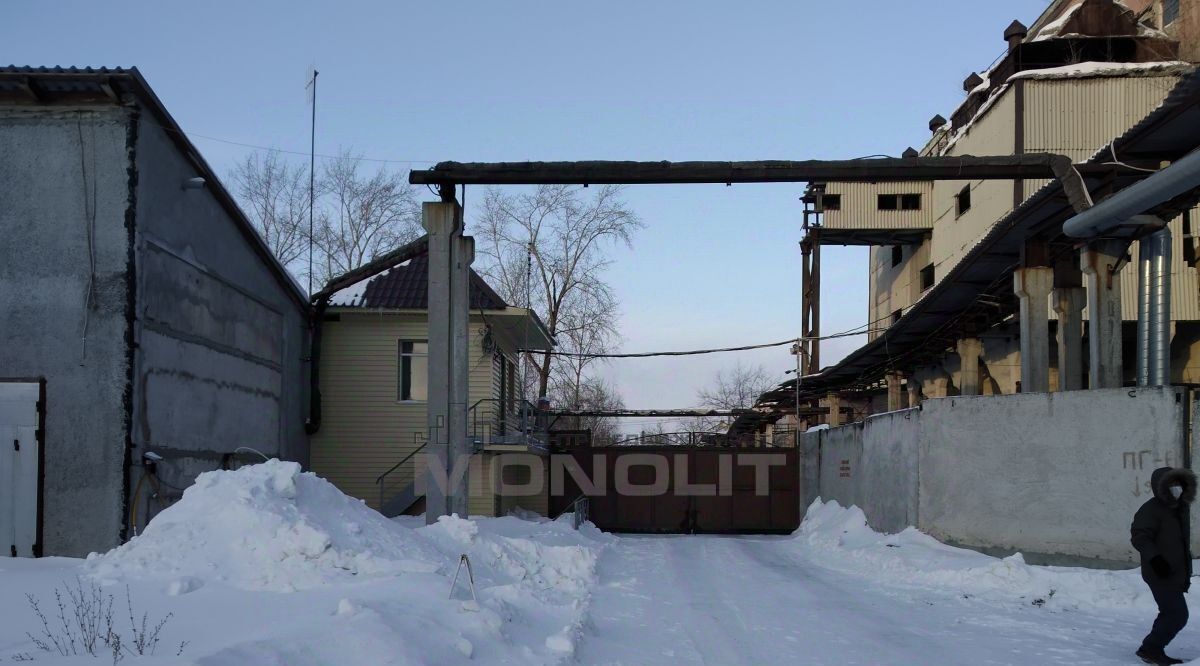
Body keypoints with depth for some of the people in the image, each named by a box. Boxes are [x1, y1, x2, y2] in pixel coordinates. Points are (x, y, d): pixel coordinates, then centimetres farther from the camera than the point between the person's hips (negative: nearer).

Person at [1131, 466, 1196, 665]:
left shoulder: (1180, 509, 15)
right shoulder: (1151, 509, -13)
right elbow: (1139, 536, -21)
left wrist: (1187, 572, 25)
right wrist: (1154, 558, -34)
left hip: (1176, 573, 9)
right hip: (1161, 573, -9)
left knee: (1170, 614, 14)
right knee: (1177, 614, -13)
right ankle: (1151, 648, -5)